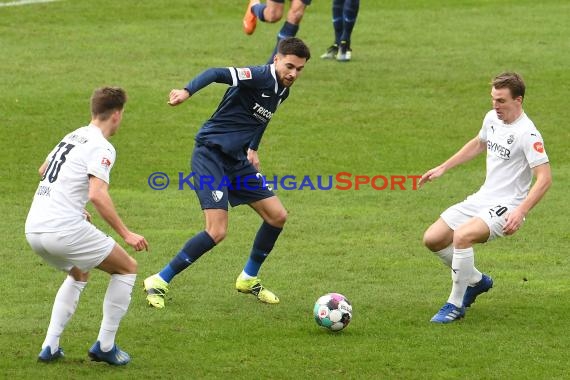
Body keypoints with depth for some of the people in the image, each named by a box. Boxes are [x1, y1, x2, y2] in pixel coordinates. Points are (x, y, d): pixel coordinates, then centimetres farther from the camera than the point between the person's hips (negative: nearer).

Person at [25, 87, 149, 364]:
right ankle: (105, 346, 7)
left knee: (78, 275, 32)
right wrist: (126, 234, -18)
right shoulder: (101, 148, -8)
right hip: (65, 230, -8)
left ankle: (50, 346, 21)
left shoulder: (73, 137, 18)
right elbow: (97, 195, -22)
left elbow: (43, 171, 35)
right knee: (127, 268, 8)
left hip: (33, 228, 8)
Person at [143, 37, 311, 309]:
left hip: (237, 160, 9)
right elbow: (217, 74, -33)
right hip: (210, 154, -9)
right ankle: (159, 282, -6)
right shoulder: (260, 77, -18)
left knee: (277, 216, 8)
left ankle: (248, 279, 27)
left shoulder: (282, 91, 10)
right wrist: (187, 91, -50)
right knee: (217, 231, -18)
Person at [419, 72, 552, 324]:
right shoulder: (492, 118, 5)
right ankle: (476, 281, 24)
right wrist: (443, 168, 25)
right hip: (482, 199, 9)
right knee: (432, 239, 3)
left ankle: (456, 305, -16)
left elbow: (544, 178, -23)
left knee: (462, 236, -32)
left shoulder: (527, 133, -20)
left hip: (506, 207, -9)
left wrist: (521, 212, -33)